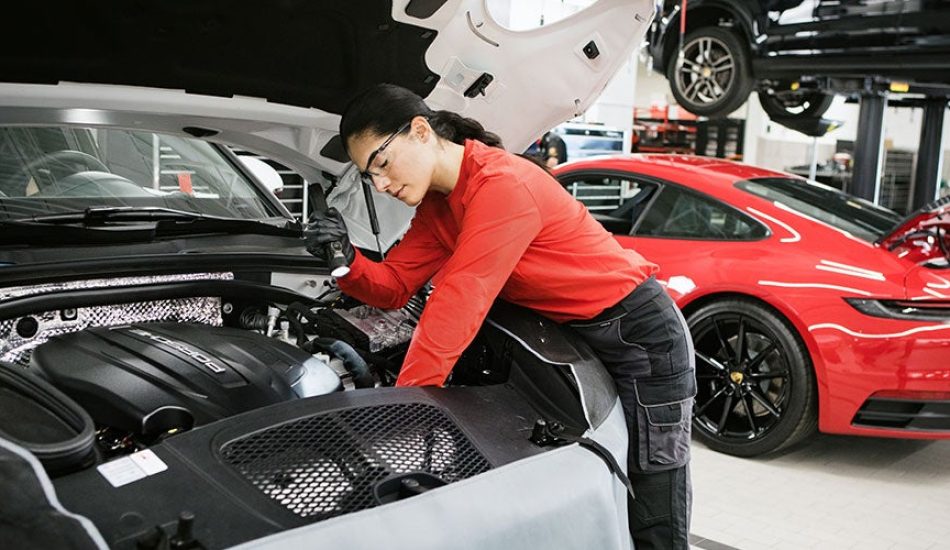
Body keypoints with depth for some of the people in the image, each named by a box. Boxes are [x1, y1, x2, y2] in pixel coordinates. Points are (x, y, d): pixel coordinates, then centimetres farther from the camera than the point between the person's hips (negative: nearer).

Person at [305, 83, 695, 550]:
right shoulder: (437, 204, 5)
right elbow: (394, 286, 4)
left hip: (641, 336, -9)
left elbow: (456, 305, -30)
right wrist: (348, 262, -17)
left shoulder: (502, 185, -26)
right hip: (576, 338, 9)